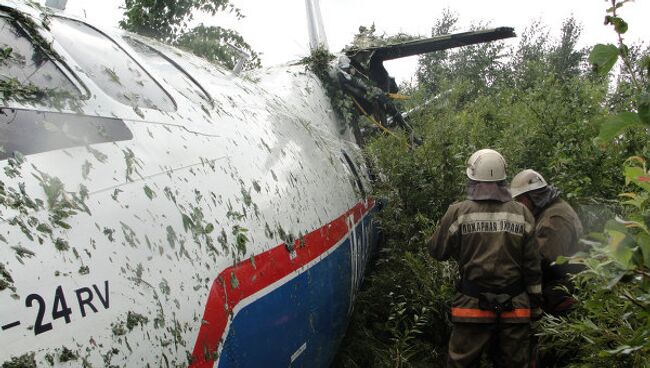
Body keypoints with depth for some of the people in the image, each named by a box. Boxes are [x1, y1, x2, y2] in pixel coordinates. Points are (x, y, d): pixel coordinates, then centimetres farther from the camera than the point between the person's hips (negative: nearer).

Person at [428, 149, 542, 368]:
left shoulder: (458, 213, -8)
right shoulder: (522, 214, 0)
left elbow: (437, 251, 3)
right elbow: (532, 264, 1)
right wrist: (534, 300, 12)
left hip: (473, 309, -2)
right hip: (515, 310, 3)